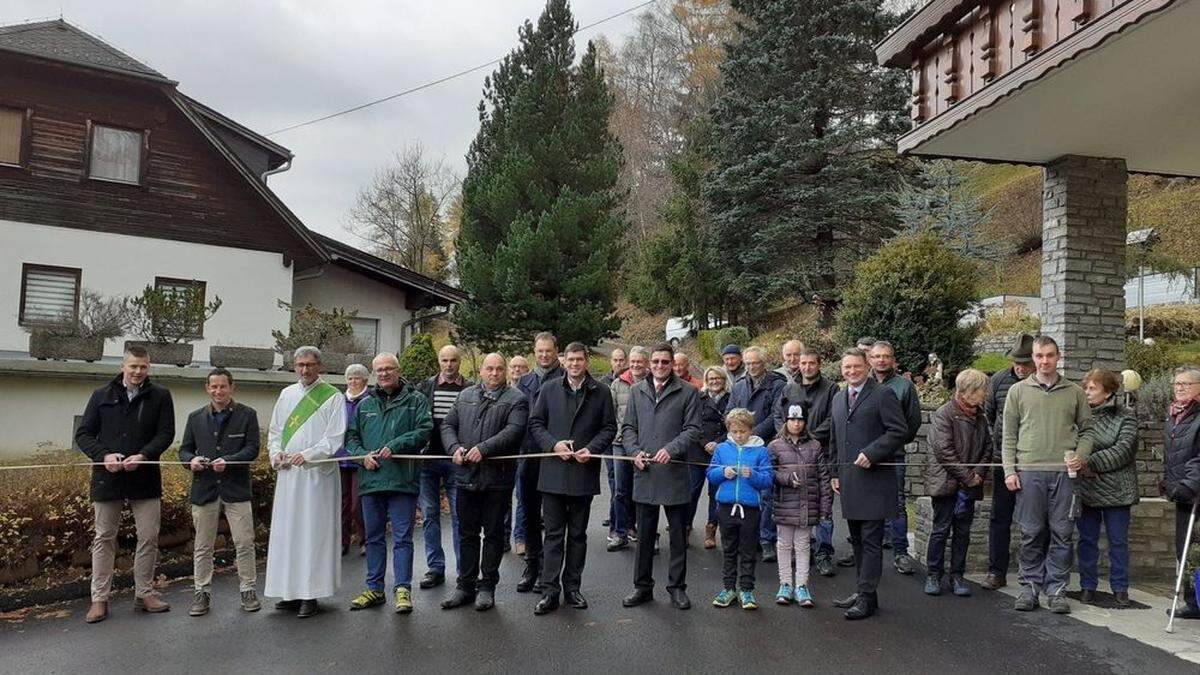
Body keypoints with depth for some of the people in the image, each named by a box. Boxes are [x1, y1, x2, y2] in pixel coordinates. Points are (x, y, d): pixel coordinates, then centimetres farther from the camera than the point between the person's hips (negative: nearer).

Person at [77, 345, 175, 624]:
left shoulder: (160, 396, 3)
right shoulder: (101, 396, 5)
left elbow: (166, 433, -2)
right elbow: (83, 434, 4)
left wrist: (142, 456, -18)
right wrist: (104, 455, -14)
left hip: (145, 479, 0)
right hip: (107, 478, 0)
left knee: (149, 537, 4)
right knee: (104, 539, 8)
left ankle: (144, 593, 17)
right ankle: (99, 598, 16)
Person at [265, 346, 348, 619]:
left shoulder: (333, 397, -2)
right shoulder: (286, 395, 14)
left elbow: (335, 437, -8)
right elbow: (274, 430, 18)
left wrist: (308, 455, -18)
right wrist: (276, 453, -1)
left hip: (317, 474, -5)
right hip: (287, 474, 5)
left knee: (313, 532, -4)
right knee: (286, 531, 7)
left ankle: (311, 594, 2)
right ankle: (291, 591, 16)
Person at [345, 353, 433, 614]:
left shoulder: (416, 400, 2)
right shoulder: (365, 404, 15)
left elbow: (424, 431, -8)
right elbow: (351, 436, 15)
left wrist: (395, 446, -17)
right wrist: (362, 454, -4)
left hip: (403, 480, -4)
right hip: (370, 481, 5)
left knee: (402, 537, -1)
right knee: (374, 537, 13)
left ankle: (402, 589, 6)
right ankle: (375, 589, 23)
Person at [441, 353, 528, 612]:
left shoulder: (515, 399, -2)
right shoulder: (465, 396, 13)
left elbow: (514, 430, -16)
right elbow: (448, 425, 12)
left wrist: (484, 449, -23)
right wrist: (454, 447, -8)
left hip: (498, 477, -4)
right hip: (466, 476, 4)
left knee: (493, 533, 6)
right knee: (467, 533, 12)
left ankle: (487, 587, 17)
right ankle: (465, 585, 22)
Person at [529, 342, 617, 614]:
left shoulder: (600, 392, 3)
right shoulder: (549, 389, 4)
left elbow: (609, 427, 5)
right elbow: (535, 423, 5)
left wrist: (592, 449, -10)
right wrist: (553, 444, -10)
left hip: (584, 471, 1)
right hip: (553, 472, 0)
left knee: (578, 534, 11)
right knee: (553, 534, 2)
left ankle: (572, 587, 22)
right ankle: (550, 591, 7)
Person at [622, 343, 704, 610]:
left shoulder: (688, 393, 1)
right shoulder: (637, 391, 11)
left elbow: (692, 429, -4)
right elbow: (628, 427, 12)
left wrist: (671, 449, -18)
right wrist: (634, 451, -5)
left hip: (675, 475, -2)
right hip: (644, 473, 3)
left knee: (678, 535, 8)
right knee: (644, 535, 11)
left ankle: (677, 587, 21)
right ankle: (643, 586, 22)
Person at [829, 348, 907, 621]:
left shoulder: (883, 394, -5)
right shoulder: (838, 399, 17)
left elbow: (899, 430, -11)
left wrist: (871, 453, -18)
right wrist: (834, 473, 15)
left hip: (873, 479, -7)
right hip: (848, 480, 7)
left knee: (871, 541, -4)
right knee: (857, 539, 13)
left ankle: (867, 597, 0)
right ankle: (864, 591, 23)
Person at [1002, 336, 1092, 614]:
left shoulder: (1075, 392, 10)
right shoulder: (1018, 391, 7)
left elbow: (1086, 429, 13)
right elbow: (1009, 434, 6)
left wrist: (1080, 455, -6)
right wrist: (1010, 470, -1)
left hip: (1064, 472, 1)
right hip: (1029, 471, -1)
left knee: (1062, 534, 3)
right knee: (1031, 533, 4)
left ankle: (1057, 589, 12)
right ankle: (1030, 586, 13)